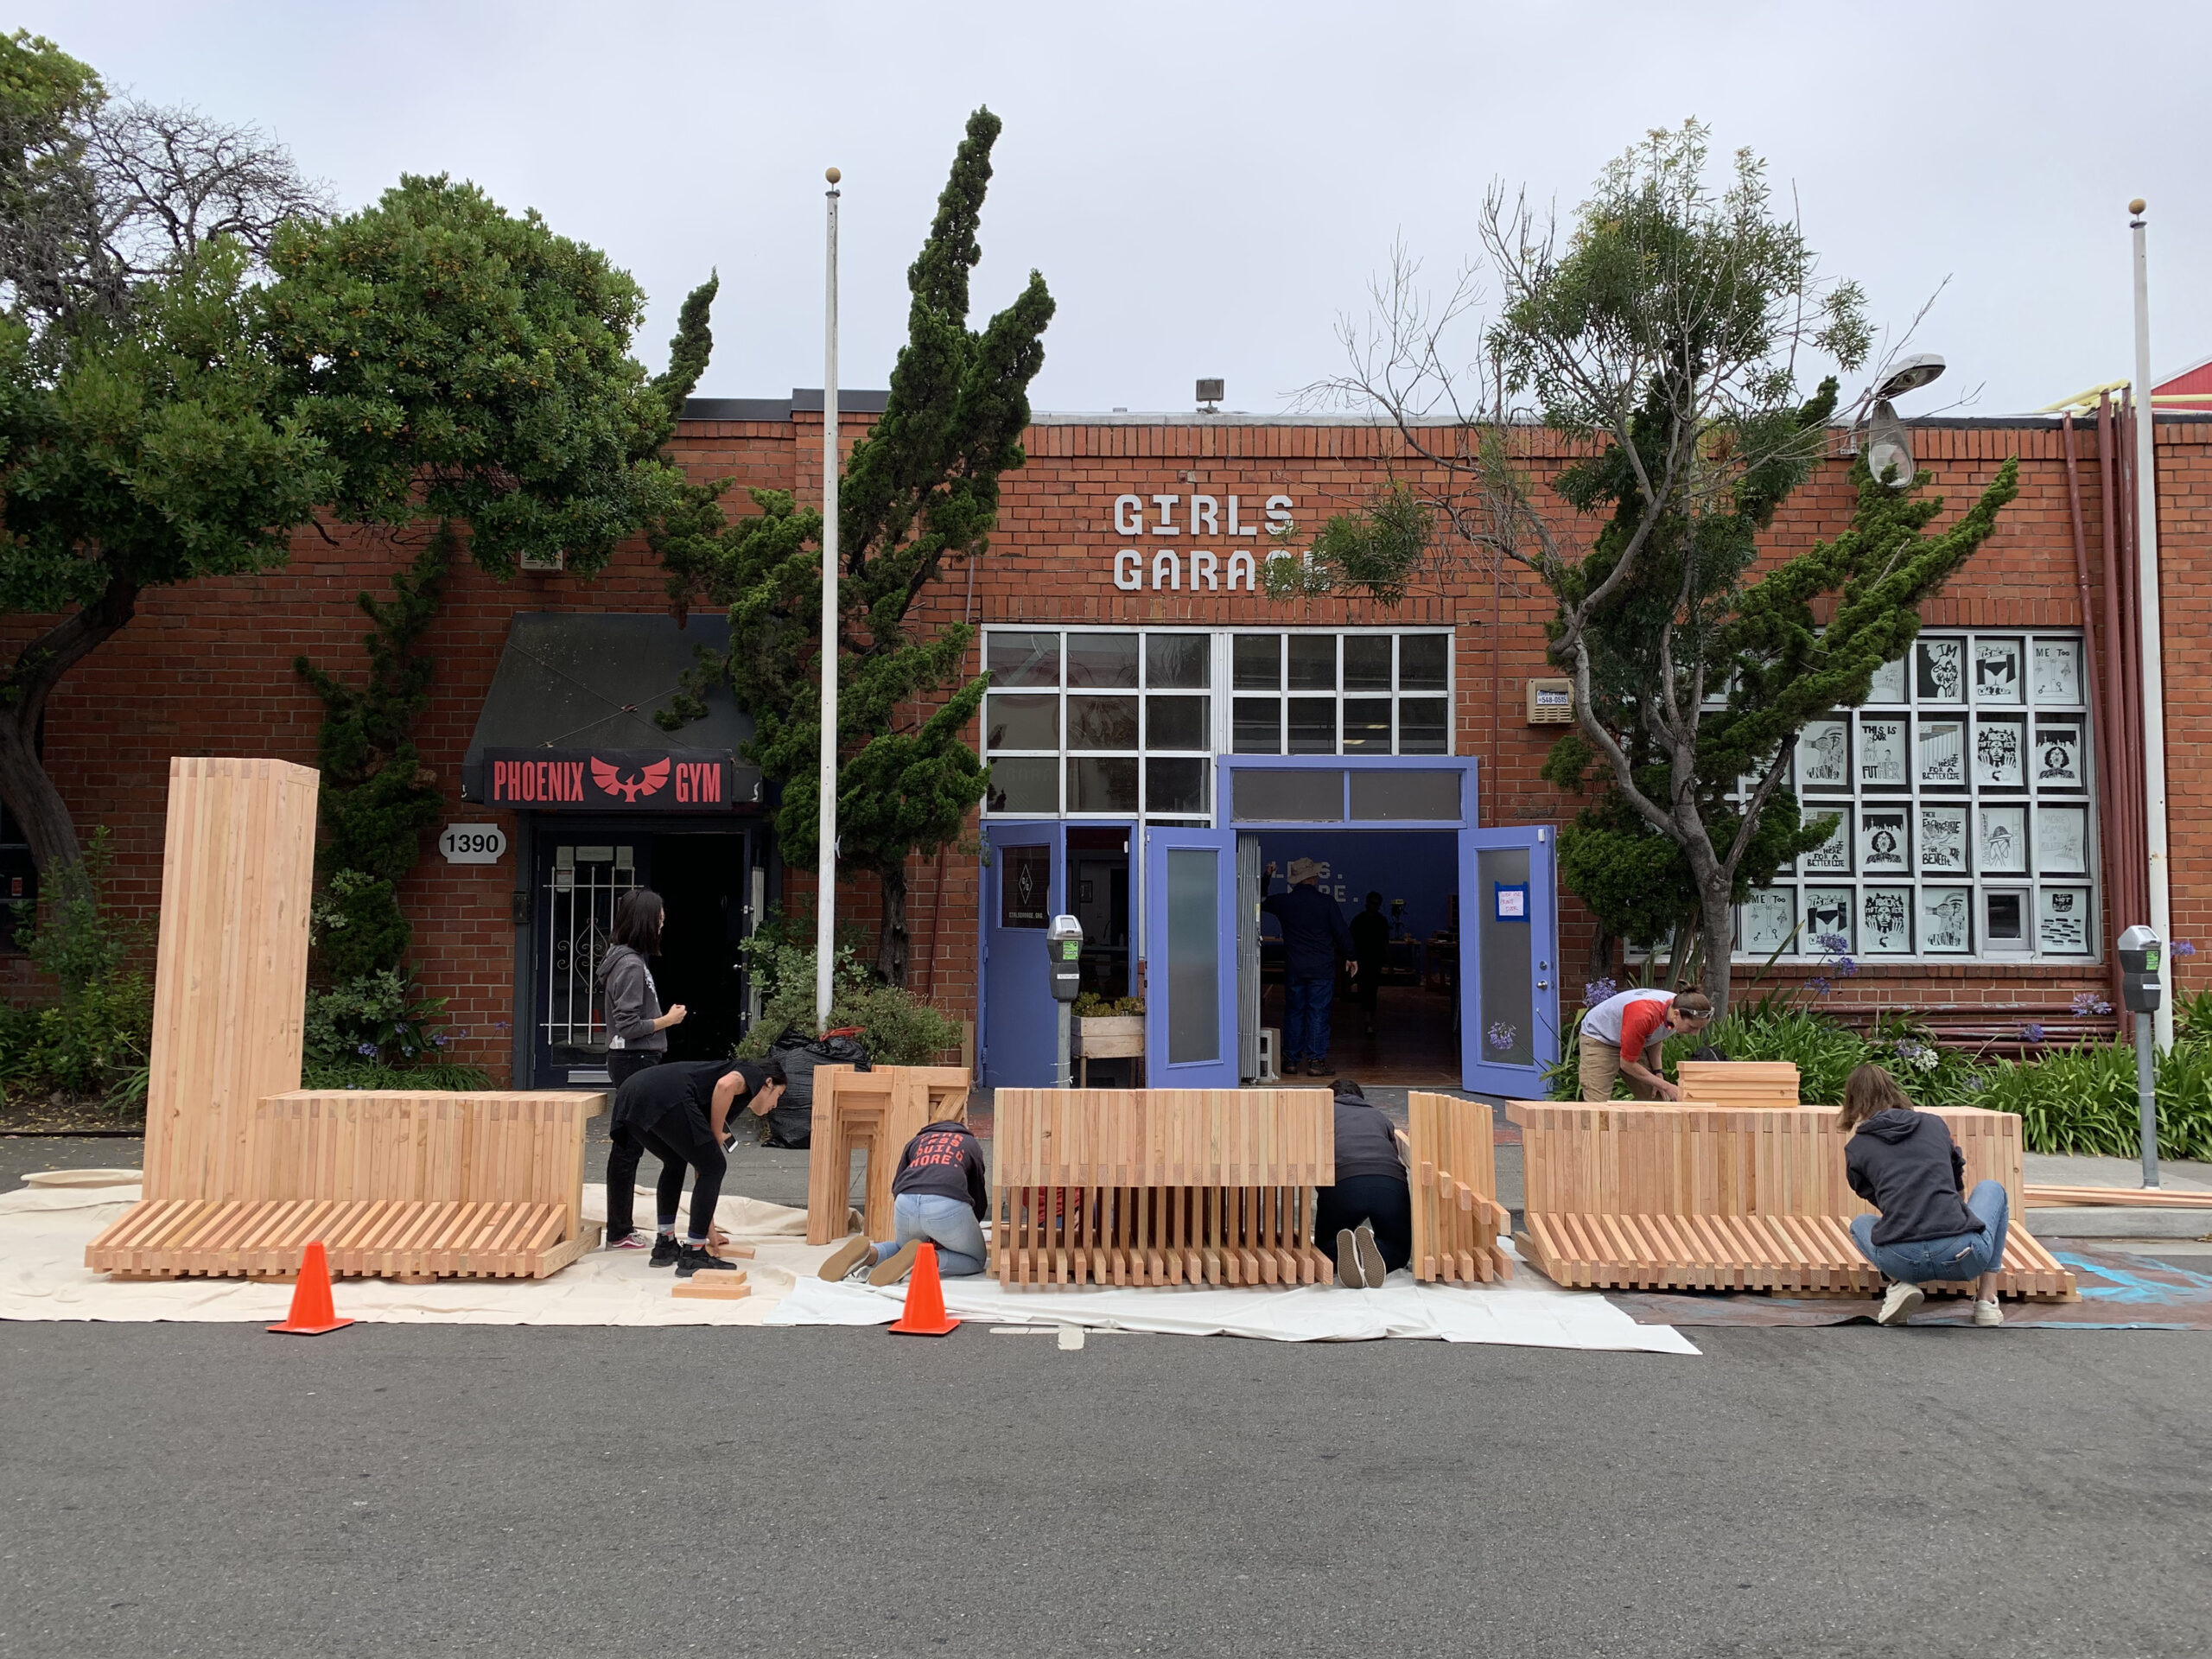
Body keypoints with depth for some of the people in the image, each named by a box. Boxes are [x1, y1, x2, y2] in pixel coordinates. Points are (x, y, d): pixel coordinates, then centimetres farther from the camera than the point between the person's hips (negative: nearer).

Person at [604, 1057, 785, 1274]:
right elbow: (725, 1085, -9)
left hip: (630, 1094, 9)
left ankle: (664, 1245, 34)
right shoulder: (754, 1074, 19)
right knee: (714, 1168, 8)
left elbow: (701, 1168, 40)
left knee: (675, 1162, 33)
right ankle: (692, 1255, 11)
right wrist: (717, 1136, 5)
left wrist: (708, 1226, 45)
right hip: (666, 1098, -9)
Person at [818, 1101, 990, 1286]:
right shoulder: (970, 1143, 30)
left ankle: (869, 1253, -1)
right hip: (948, 1206, -3)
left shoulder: (917, 1141, 34)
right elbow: (980, 1199, 30)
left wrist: (924, 1236, 31)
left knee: (903, 1247, 34)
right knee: (976, 1261, 18)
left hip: (906, 1203, 3)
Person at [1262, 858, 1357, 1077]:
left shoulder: (1283, 902, 0)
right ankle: (1316, 1061, -1)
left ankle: (1290, 1061, 11)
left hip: (1294, 969, 2)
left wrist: (1267, 877, 30)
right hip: (1322, 969, -2)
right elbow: (1342, 932, -3)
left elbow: (1260, 901, 19)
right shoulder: (1326, 902, -6)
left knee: (1293, 1013, 10)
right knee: (1318, 1014, 1)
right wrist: (1349, 957, 10)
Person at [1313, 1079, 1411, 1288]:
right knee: (1399, 1247, 25)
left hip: (1342, 1184, -1)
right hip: (1391, 1183, 1)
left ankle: (1341, 1252, -14)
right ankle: (1374, 1251, -12)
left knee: (1325, 1247, 24)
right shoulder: (1378, 1116, 36)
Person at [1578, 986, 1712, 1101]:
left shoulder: (1679, 1006, -16)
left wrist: (1657, 1073, -5)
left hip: (1632, 1043, 8)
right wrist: (1666, 1086, -21)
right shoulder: (1643, 1015, -39)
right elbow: (1627, 1064, -26)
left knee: (1657, 1099, -1)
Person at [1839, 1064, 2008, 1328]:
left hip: (1900, 1261, -1)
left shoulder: (1856, 1147, 13)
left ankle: (1900, 1284, 6)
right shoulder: (1935, 1123, 19)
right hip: (1964, 1256, 1)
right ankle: (1987, 1298, 22)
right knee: (1991, 1188, 34)